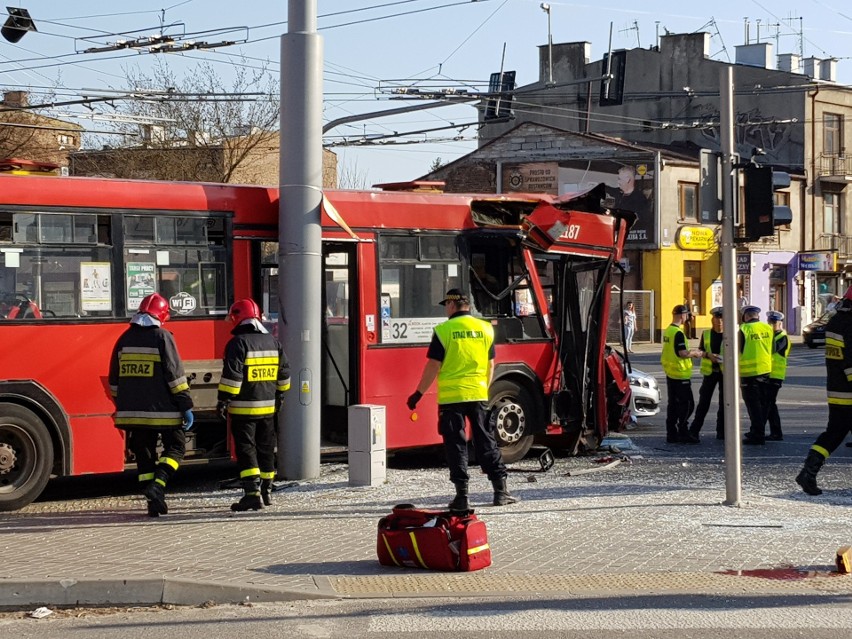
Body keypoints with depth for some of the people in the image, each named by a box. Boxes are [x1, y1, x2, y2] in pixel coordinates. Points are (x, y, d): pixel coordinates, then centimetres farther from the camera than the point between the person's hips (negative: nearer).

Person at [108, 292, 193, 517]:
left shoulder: (125, 339, 10)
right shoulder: (162, 337, -7)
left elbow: (114, 380, 15)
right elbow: (175, 375, -11)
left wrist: (122, 407, 24)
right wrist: (186, 406, -8)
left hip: (132, 411, 5)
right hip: (162, 411, -5)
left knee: (144, 454, 11)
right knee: (175, 447, 8)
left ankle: (153, 501, 8)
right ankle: (158, 483, -14)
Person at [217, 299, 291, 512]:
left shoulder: (238, 343, -13)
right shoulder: (273, 342, 8)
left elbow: (232, 375, -19)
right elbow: (284, 372, 14)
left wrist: (224, 400, -15)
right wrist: (278, 395, 26)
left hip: (243, 407, -6)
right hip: (268, 406, 6)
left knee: (246, 449, -5)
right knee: (266, 449, 15)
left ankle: (252, 493, -15)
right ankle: (266, 491, 23)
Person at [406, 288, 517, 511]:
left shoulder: (443, 331, -8)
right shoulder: (485, 329, 5)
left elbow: (433, 366, -9)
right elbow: (490, 365, 11)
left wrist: (419, 393, 0)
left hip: (451, 396, -3)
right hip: (478, 395, 4)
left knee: (456, 444, 2)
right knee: (486, 441, 11)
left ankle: (462, 495, 0)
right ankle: (500, 490, 10)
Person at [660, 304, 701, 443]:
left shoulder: (667, 331, 11)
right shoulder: (678, 333, -18)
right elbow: (682, 353, -23)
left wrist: (689, 351, 16)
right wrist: (694, 353, -6)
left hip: (670, 373, 9)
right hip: (680, 374, -9)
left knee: (673, 404, 12)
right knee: (686, 404, -3)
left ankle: (671, 434, 13)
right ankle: (682, 433, -4)